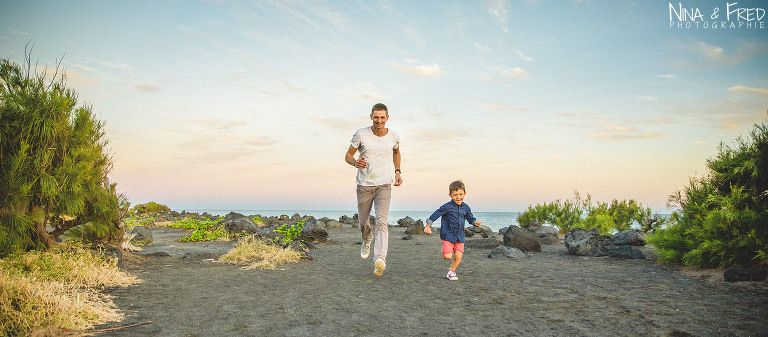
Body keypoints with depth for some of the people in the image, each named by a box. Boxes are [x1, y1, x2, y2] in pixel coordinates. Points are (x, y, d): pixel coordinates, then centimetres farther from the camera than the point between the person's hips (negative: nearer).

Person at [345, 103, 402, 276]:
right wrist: (355, 162, -21)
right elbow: (348, 155, 2)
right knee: (363, 222, 12)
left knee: (382, 221, -18)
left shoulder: (394, 137, 0)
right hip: (364, 184, 1)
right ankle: (367, 241, 47)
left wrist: (397, 172, 10)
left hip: (384, 185, -1)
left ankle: (380, 259, -26)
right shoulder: (361, 134, -6)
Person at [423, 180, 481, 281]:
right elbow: (436, 214, -6)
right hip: (448, 235, -4)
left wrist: (475, 222, -6)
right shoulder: (447, 207, -12)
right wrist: (428, 226, -4)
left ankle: (451, 271, 21)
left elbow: (470, 218, 17)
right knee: (448, 256, -11)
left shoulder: (466, 208, 4)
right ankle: (447, 251, 26)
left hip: (460, 236, 4)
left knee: (458, 257, -5)